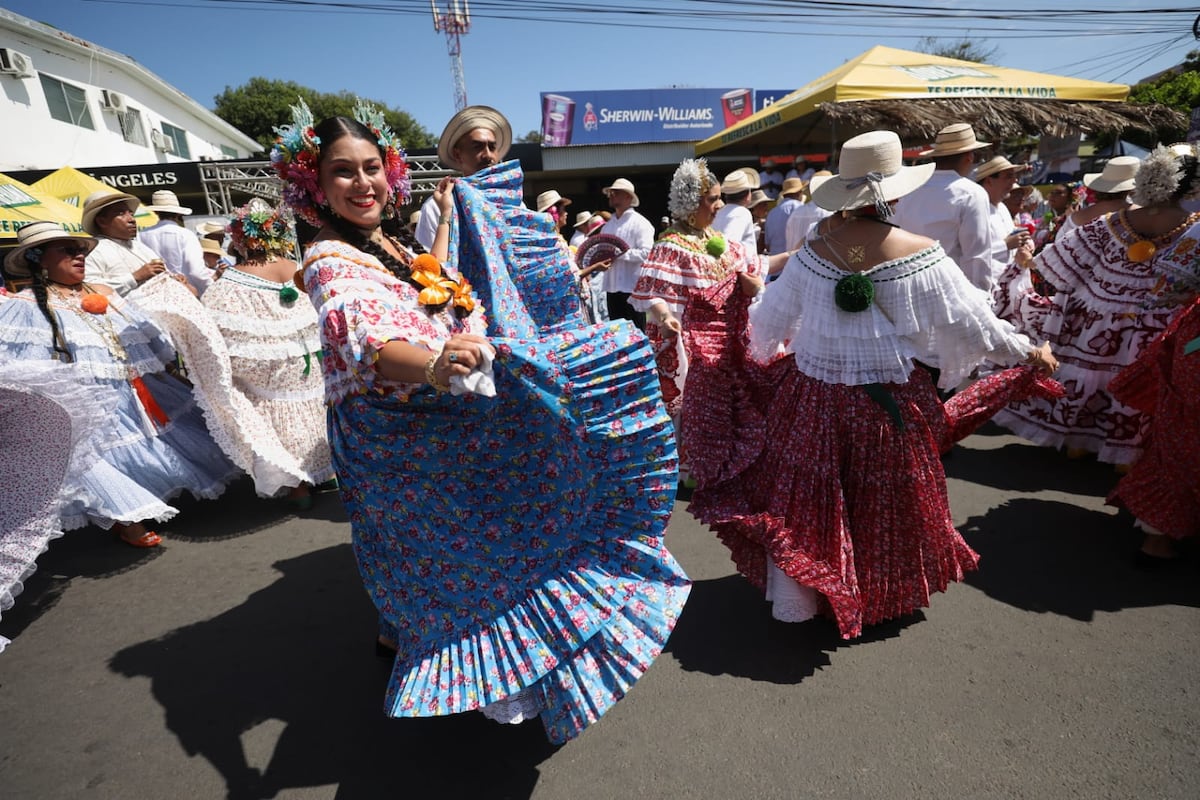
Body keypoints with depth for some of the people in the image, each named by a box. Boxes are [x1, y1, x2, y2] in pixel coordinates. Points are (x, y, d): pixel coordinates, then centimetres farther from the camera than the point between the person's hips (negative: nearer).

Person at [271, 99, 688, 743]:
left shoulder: (390, 243, 8)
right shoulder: (331, 262, -20)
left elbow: (434, 282, 27)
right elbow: (367, 339, -39)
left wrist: (447, 218, 31)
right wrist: (433, 364, -60)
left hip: (438, 417, 8)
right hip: (396, 431, -8)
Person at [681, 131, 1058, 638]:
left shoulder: (814, 251, -8)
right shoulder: (921, 256, -12)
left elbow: (769, 322, 2)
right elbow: (972, 325, -3)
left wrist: (738, 301, 24)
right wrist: (1028, 352, 14)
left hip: (815, 395, 1)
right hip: (893, 403, 0)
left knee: (802, 495, 13)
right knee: (887, 498, 20)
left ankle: (794, 600, 26)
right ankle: (893, 592, 42)